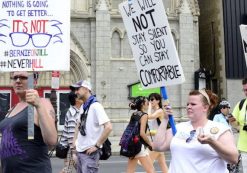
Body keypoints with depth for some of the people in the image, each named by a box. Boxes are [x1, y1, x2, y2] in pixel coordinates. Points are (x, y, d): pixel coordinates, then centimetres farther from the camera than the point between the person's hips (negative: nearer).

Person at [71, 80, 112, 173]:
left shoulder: (95, 106, -16)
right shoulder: (83, 107, 10)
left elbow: (109, 127, -24)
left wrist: (97, 145, -20)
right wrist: (75, 141, 15)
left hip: (90, 152, -8)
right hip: (80, 151, 8)